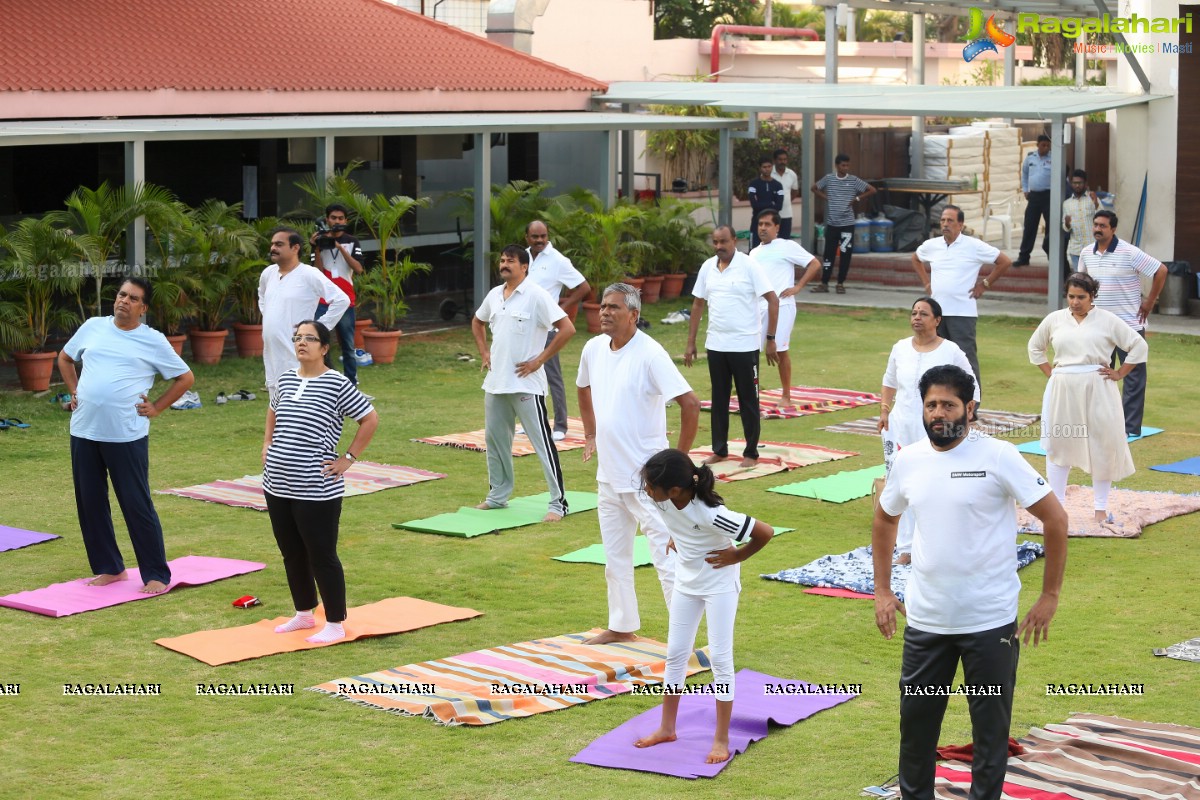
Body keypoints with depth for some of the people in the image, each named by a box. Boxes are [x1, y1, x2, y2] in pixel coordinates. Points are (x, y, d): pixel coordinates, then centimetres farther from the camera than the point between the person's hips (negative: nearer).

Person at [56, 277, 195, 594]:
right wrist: (75, 393, 13)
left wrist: (156, 408, -1)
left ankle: (157, 574, 6)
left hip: (126, 436, -4)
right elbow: (65, 358, 24)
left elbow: (186, 378, 5)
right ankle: (109, 567, 24)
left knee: (137, 505, -3)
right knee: (90, 503, 10)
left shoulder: (153, 341, -2)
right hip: (84, 432, 4)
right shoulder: (93, 327, 8)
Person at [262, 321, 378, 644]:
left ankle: (335, 624, 10)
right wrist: (267, 444, 15)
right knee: (292, 554, 16)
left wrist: (348, 458, -9)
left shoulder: (337, 384, -11)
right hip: (278, 485, 7)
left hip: (317, 490, -7)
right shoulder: (286, 378, 8)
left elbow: (370, 419, -8)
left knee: (322, 556, 0)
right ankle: (304, 614, 32)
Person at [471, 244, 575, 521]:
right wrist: (484, 352, 14)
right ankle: (498, 496, 30)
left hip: (526, 383, -7)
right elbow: (477, 322, 29)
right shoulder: (494, 295, 9)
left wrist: (539, 360, -16)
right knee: (495, 440, 15)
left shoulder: (536, 296, -12)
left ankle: (558, 503, 0)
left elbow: (567, 329, -18)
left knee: (543, 443, -4)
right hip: (496, 382, 7)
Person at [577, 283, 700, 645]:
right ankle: (622, 626, 33)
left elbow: (690, 404, -22)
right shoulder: (593, 350, 4)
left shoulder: (649, 354, -18)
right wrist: (590, 434, 20)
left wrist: (680, 459, -17)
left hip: (646, 478, -8)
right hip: (609, 475, 8)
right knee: (615, 558, 18)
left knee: (667, 557, -6)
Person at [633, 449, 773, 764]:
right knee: (675, 654, 12)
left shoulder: (711, 514, -36)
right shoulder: (664, 500, -18)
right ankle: (667, 728, 25)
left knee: (720, 658, -1)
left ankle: (722, 739, 8)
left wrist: (737, 556, -18)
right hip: (686, 582, 7)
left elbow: (765, 532, -30)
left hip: (719, 585, -6)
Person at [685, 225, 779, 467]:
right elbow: (698, 304, 12)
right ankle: (719, 450, 22)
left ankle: (751, 453, 12)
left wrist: (770, 339, -14)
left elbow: (773, 300, -10)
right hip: (715, 345, 5)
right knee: (719, 400, 11)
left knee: (748, 400, 4)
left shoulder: (749, 266, -10)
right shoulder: (707, 267, 5)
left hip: (744, 345, -5)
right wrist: (691, 343, 9)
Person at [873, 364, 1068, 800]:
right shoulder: (908, 461, 2)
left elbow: (1055, 518, -8)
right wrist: (882, 590, 15)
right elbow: (884, 520, 20)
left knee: (991, 727, 7)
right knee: (916, 721, 13)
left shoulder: (998, 457, -12)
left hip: (991, 622, -4)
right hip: (925, 620, 4)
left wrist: (1050, 595, -8)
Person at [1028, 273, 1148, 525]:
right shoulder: (1054, 319, 5)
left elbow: (1139, 346, 2)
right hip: (1062, 391, 2)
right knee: (1059, 445, 4)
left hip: (1097, 390, -2)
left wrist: (1119, 374, -2)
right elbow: (1035, 347, 20)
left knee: (1103, 447, 2)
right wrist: (1050, 374, 9)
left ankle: (1101, 509, 13)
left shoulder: (1107, 320, -2)